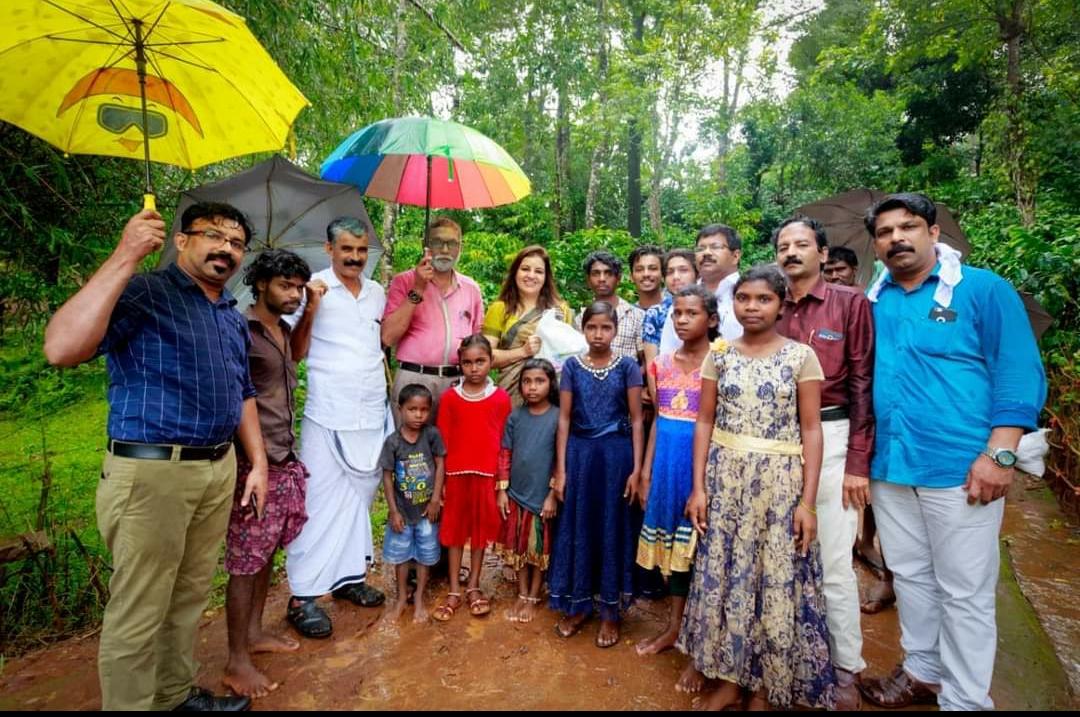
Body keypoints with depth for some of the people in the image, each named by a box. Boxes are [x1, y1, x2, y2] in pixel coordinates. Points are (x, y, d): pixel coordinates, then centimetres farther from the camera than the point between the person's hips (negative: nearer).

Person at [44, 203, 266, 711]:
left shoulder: (233, 317, 14)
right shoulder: (143, 294, -9)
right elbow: (61, 349, -25)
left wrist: (258, 462, 13)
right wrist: (124, 259, -27)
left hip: (219, 470, 7)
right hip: (151, 472, -7)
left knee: (190, 598, 20)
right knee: (139, 612, 5)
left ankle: (176, 693, 37)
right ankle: (130, 705, 25)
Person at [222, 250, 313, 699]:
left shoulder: (284, 330, 12)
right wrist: (253, 463, -16)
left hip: (285, 460, 8)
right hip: (255, 463, -8)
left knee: (267, 552, 18)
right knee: (246, 561, 2)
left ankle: (254, 632, 34)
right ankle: (237, 662, 16)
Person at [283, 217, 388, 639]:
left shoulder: (377, 293, 13)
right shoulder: (313, 289, -3)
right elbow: (297, 351, -7)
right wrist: (309, 308, -16)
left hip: (372, 414, 5)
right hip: (328, 415, -5)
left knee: (360, 497, 11)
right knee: (321, 502, -2)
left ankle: (349, 576, 26)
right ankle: (303, 596, 9)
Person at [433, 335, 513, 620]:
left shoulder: (501, 398, -3)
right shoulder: (450, 397, -1)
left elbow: (505, 442, 0)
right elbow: (442, 442, 0)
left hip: (487, 475, 0)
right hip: (456, 474, 0)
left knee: (481, 529, 12)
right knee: (455, 529, 10)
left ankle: (473, 586, 28)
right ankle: (454, 590, 23)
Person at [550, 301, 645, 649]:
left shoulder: (628, 366, -2)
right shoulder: (572, 366, 1)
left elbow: (636, 420, -1)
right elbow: (564, 419, 1)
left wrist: (637, 469, -7)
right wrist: (560, 469, -2)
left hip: (616, 454, -1)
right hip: (579, 453, 1)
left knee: (612, 528, 8)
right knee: (577, 527, 10)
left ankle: (610, 611, 24)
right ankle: (576, 606, 27)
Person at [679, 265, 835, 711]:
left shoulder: (801, 356, -3)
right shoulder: (719, 355, 4)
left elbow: (811, 430, -4)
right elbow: (705, 422, 3)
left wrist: (808, 500, -9)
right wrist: (698, 487, -2)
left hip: (779, 481, -2)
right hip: (724, 478, 3)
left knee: (776, 579, 5)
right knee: (723, 574, 8)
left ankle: (768, 686, 26)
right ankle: (730, 678, 26)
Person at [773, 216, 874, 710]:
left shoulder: (851, 303, -2)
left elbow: (863, 384, -5)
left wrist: (858, 463, -10)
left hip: (830, 439, -3)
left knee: (833, 562, 2)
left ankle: (846, 669, 21)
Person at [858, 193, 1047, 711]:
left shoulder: (983, 289, -4)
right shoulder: (872, 302, 8)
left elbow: (1020, 374, -8)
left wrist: (999, 455, -16)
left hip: (961, 469, -4)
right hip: (889, 468, 5)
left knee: (965, 594, 7)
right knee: (909, 577, 18)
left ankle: (965, 700, 25)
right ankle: (923, 672, 37)